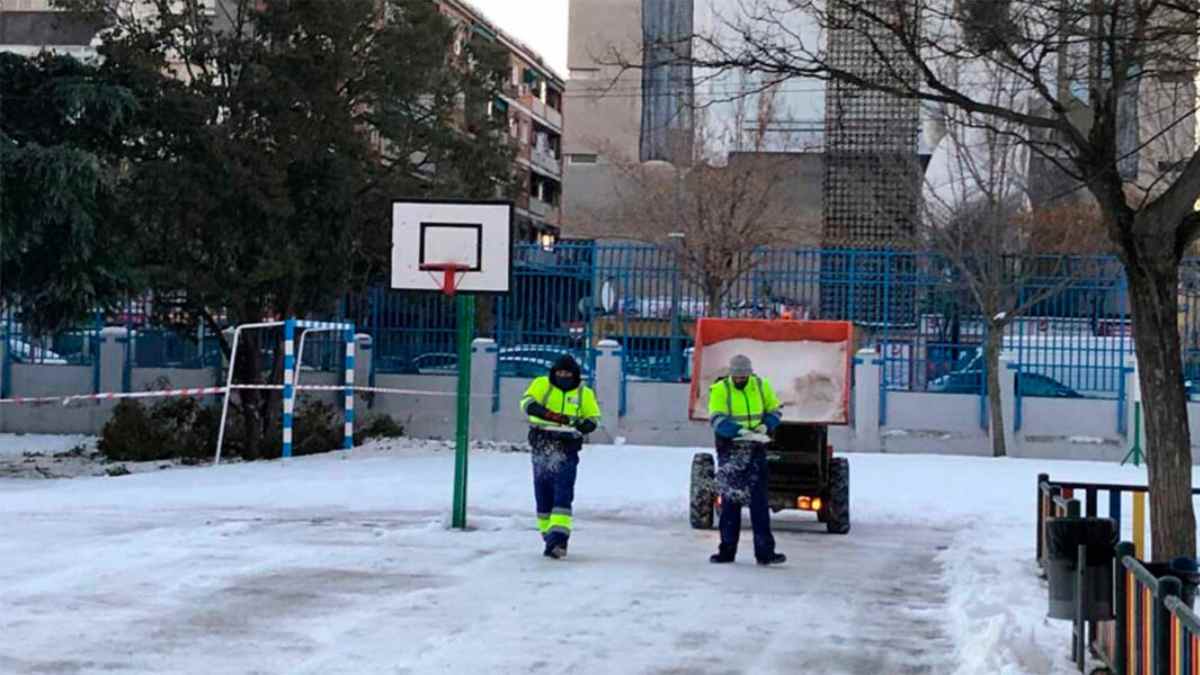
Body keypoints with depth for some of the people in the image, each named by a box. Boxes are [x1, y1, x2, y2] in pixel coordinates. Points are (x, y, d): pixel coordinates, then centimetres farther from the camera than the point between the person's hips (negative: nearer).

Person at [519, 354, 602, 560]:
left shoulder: (584, 393, 4)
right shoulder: (542, 385, 1)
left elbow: (593, 418, 10)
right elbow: (527, 402, -15)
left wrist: (580, 427, -13)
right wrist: (550, 415, -31)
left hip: (567, 450, -1)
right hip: (541, 448, 2)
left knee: (563, 495, -12)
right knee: (543, 496, 9)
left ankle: (559, 540, -19)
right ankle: (548, 536, 21)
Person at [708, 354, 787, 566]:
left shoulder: (762, 386, 3)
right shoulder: (720, 390, -5)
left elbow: (774, 411, 13)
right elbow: (717, 420, -14)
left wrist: (766, 425, -9)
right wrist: (739, 431, -29)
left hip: (755, 450, 1)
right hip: (730, 451, -1)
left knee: (759, 501, -4)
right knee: (730, 500, 6)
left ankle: (764, 552, -5)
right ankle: (727, 550, 14)